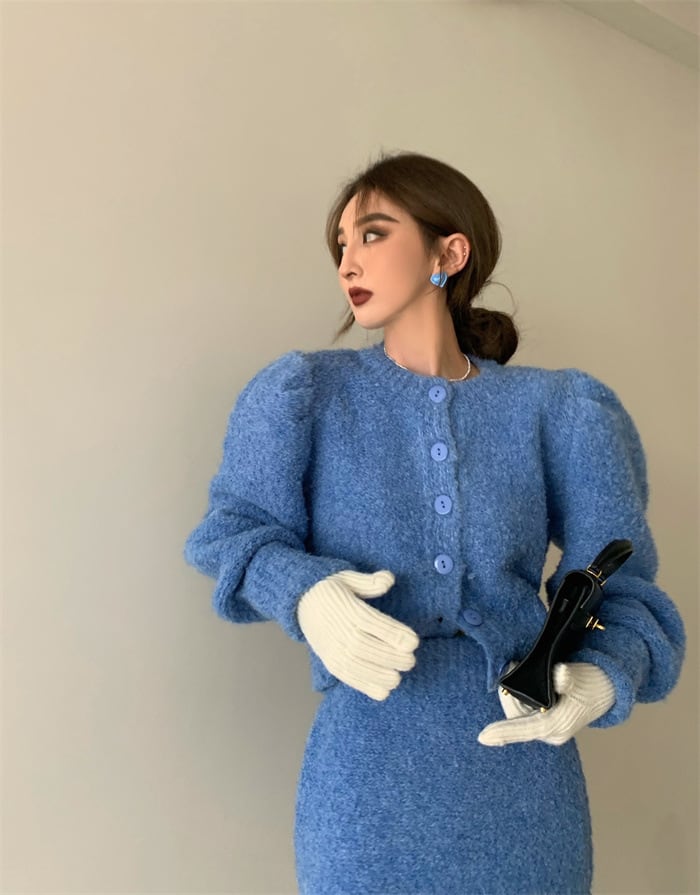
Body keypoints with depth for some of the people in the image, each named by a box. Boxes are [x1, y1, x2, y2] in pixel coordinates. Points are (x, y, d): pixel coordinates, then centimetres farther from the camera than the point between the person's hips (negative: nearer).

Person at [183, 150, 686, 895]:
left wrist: (602, 678, -18)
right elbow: (236, 529, 1)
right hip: (369, 780, -1)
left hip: (528, 783, 2)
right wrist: (304, 596, -20)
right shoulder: (306, 392, -1)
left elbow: (617, 587, 3)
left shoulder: (552, 411, 0)